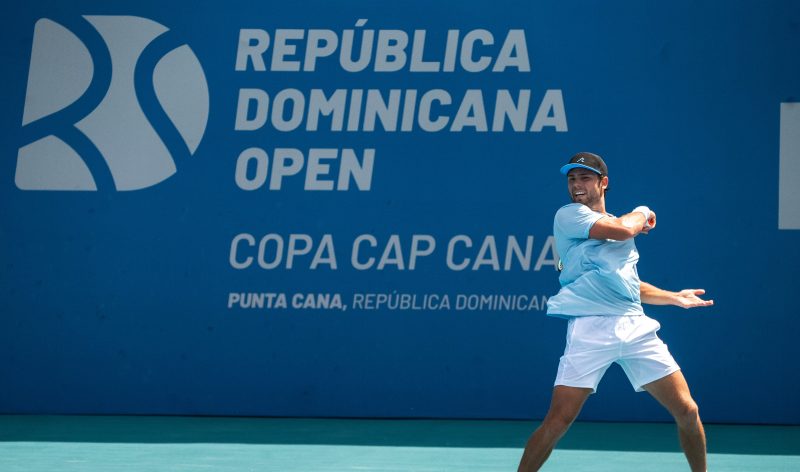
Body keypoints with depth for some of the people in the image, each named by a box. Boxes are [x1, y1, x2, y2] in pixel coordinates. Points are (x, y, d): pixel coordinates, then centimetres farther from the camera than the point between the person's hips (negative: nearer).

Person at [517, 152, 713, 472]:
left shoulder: (619, 224, 23)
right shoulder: (569, 216, 1)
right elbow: (622, 230, -13)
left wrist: (674, 297, 31)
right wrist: (643, 212, 7)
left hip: (635, 326, 6)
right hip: (591, 328, -6)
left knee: (687, 412, 1)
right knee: (558, 420, -14)